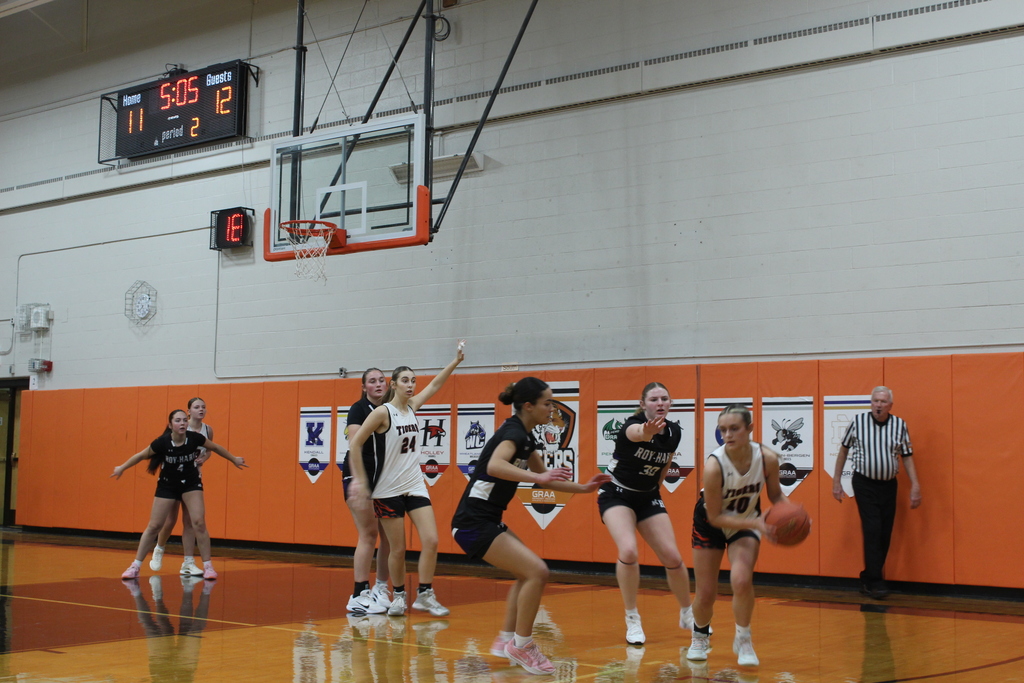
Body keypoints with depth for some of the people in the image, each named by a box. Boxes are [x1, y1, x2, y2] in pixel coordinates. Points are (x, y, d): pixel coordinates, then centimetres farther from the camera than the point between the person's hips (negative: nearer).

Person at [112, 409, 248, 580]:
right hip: (167, 486, 0)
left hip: (191, 484, 0)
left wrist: (234, 460, 11)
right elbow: (141, 455, -5)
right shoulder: (162, 442, -22)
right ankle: (135, 567, 10)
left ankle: (208, 566, -1)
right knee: (154, 526, 0)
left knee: (199, 523, -11)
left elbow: (215, 447, 0)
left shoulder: (194, 438, -19)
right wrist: (122, 468, 4)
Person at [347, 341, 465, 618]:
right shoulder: (382, 413, -12)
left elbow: (434, 385, 17)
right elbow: (354, 444, -12)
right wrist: (360, 481, -13)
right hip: (388, 489, -5)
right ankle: (399, 596, 20)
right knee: (398, 549, 1)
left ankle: (424, 595, 5)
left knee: (431, 540, -6)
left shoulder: (412, 407, 6)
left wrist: (456, 360, 12)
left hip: (415, 486, 5)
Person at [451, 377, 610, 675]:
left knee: (526, 573, 20)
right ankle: (521, 645, -2)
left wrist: (583, 488, 16)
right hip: (473, 524, -10)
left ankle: (506, 640, 24)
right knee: (537, 571, -15)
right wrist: (538, 477, -47)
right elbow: (495, 466, -39)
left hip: (486, 521, 10)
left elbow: (542, 477, 25)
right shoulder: (513, 432, -17)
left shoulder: (525, 437, 12)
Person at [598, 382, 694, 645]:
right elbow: (635, 433, -53)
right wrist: (646, 432, -75)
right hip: (616, 495, -5)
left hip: (648, 497, 5)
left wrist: (655, 489, 16)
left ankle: (687, 614, 25)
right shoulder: (633, 425, -25)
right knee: (629, 552, -26)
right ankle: (632, 620, -7)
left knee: (673, 558, -1)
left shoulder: (674, 432, -6)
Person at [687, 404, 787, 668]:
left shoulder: (767, 458, -25)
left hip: (746, 522, 1)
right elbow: (715, 518, -26)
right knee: (706, 595, 2)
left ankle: (743, 640, 4)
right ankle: (700, 637, 36)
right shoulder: (714, 465, -34)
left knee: (742, 581, -23)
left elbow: (776, 495, -6)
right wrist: (757, 523, -36)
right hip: (710, 523, -1)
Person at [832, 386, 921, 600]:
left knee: (885, 535, 5)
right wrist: (836, 481, 5)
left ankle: (868, 579, 19)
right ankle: (875, 582, -6)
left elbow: (907, 456, 5)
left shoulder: (899, 425, -1)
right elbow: (844, 449, 6)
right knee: (872, 531, -11)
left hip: (889, 485, 3)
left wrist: (915, 485, -3)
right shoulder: (858, 422, -5)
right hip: (864, 484, -3)